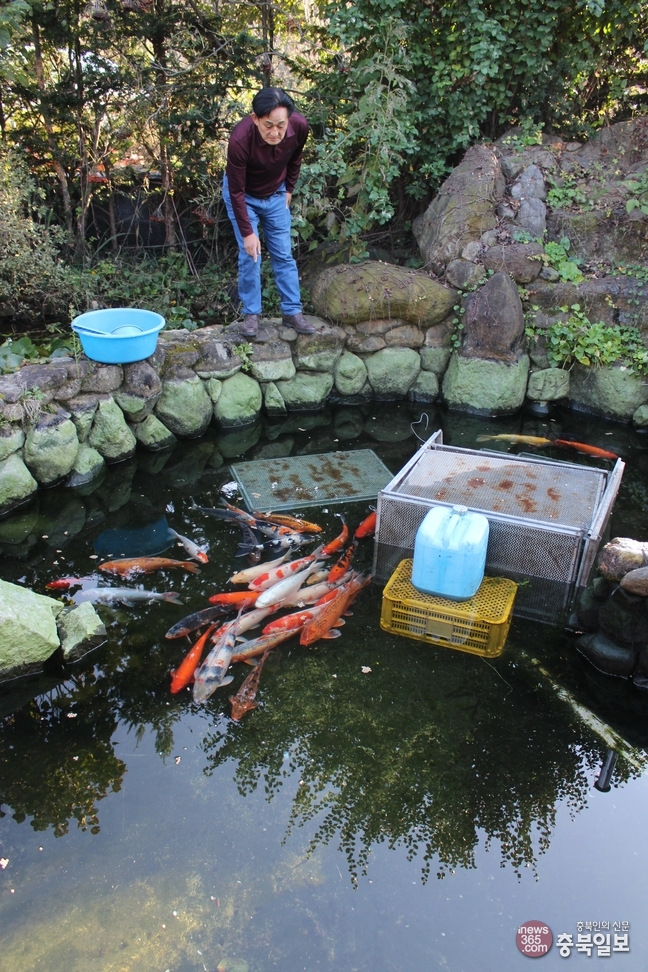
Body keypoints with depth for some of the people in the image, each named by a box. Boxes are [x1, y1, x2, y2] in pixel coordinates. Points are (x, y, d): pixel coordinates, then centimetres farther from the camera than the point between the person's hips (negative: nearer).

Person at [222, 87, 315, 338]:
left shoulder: (299, 126, -25)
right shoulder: (240, 139, -36)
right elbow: (237, 192, -26)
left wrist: (289, 189, 7)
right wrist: (247, 233, -25)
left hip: (276, 194, 3)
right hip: (243, 195, -3)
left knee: (284, 254, 3)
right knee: (250, 255, -7)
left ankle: (292, 311, 11)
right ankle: (251, 314, 5)